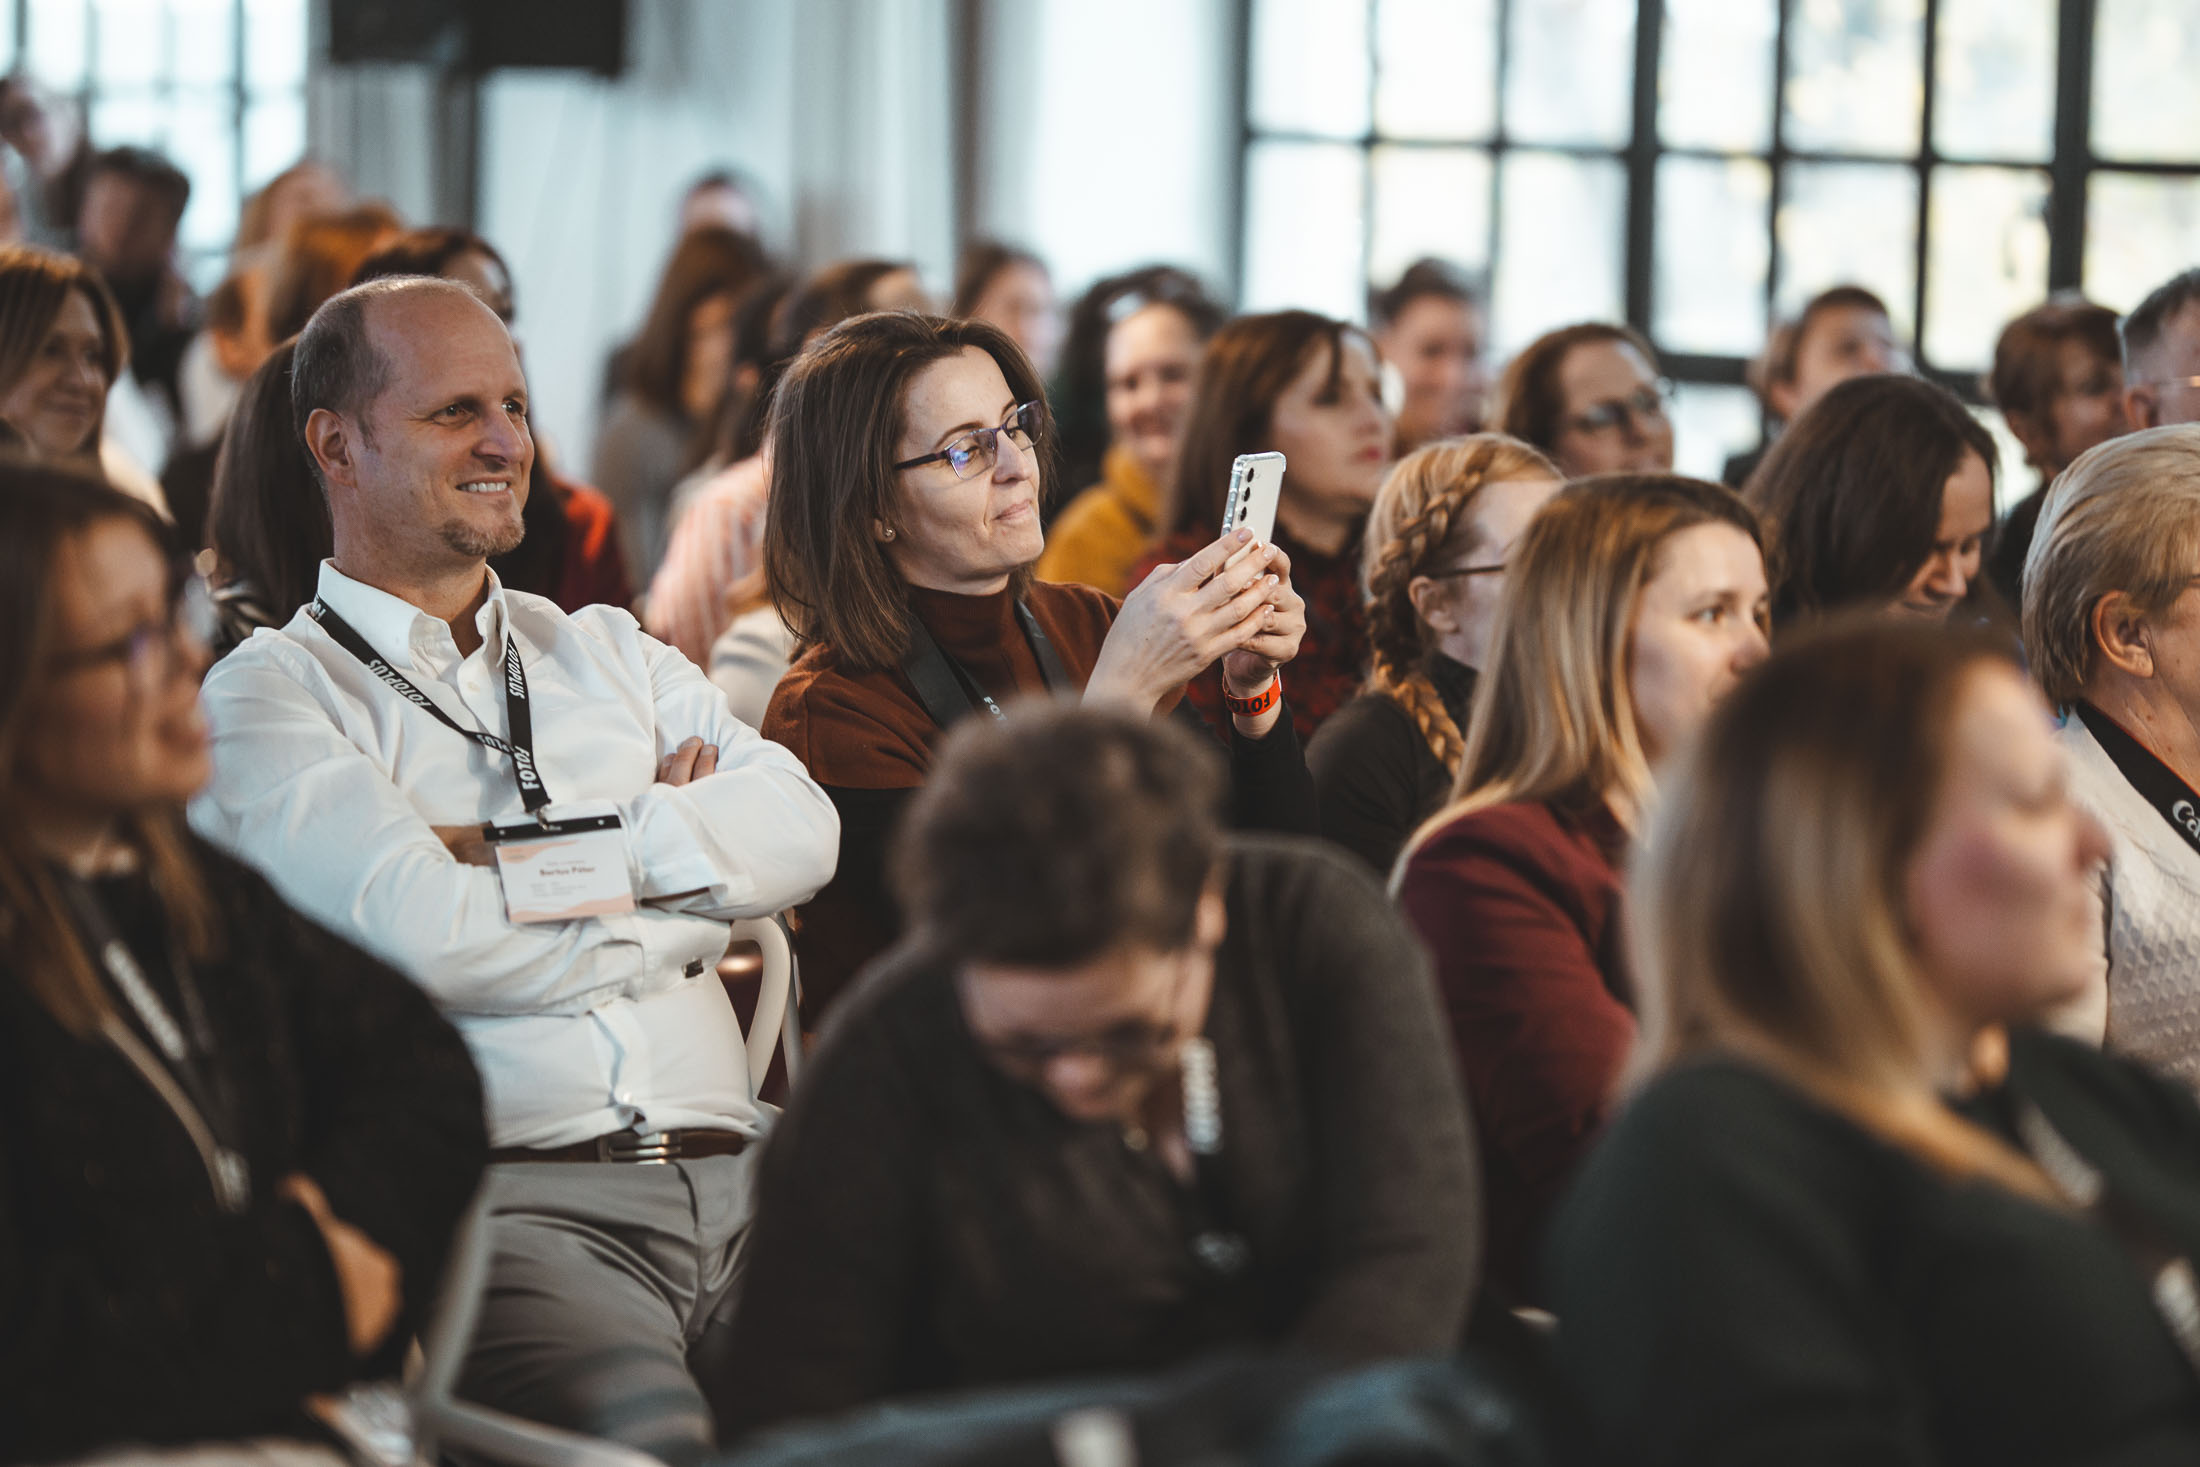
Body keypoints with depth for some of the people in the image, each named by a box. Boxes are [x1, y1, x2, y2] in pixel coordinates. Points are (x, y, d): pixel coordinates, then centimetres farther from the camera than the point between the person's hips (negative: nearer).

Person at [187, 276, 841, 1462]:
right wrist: (681, 880, 5)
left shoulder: (607, 654, 25)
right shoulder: (270, 694, 8)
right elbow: (423, 934, -9)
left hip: (740, 1173, 5)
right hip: (516, 1200, -5)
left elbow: (798, 830, 7)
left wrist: (518, 860, -2)